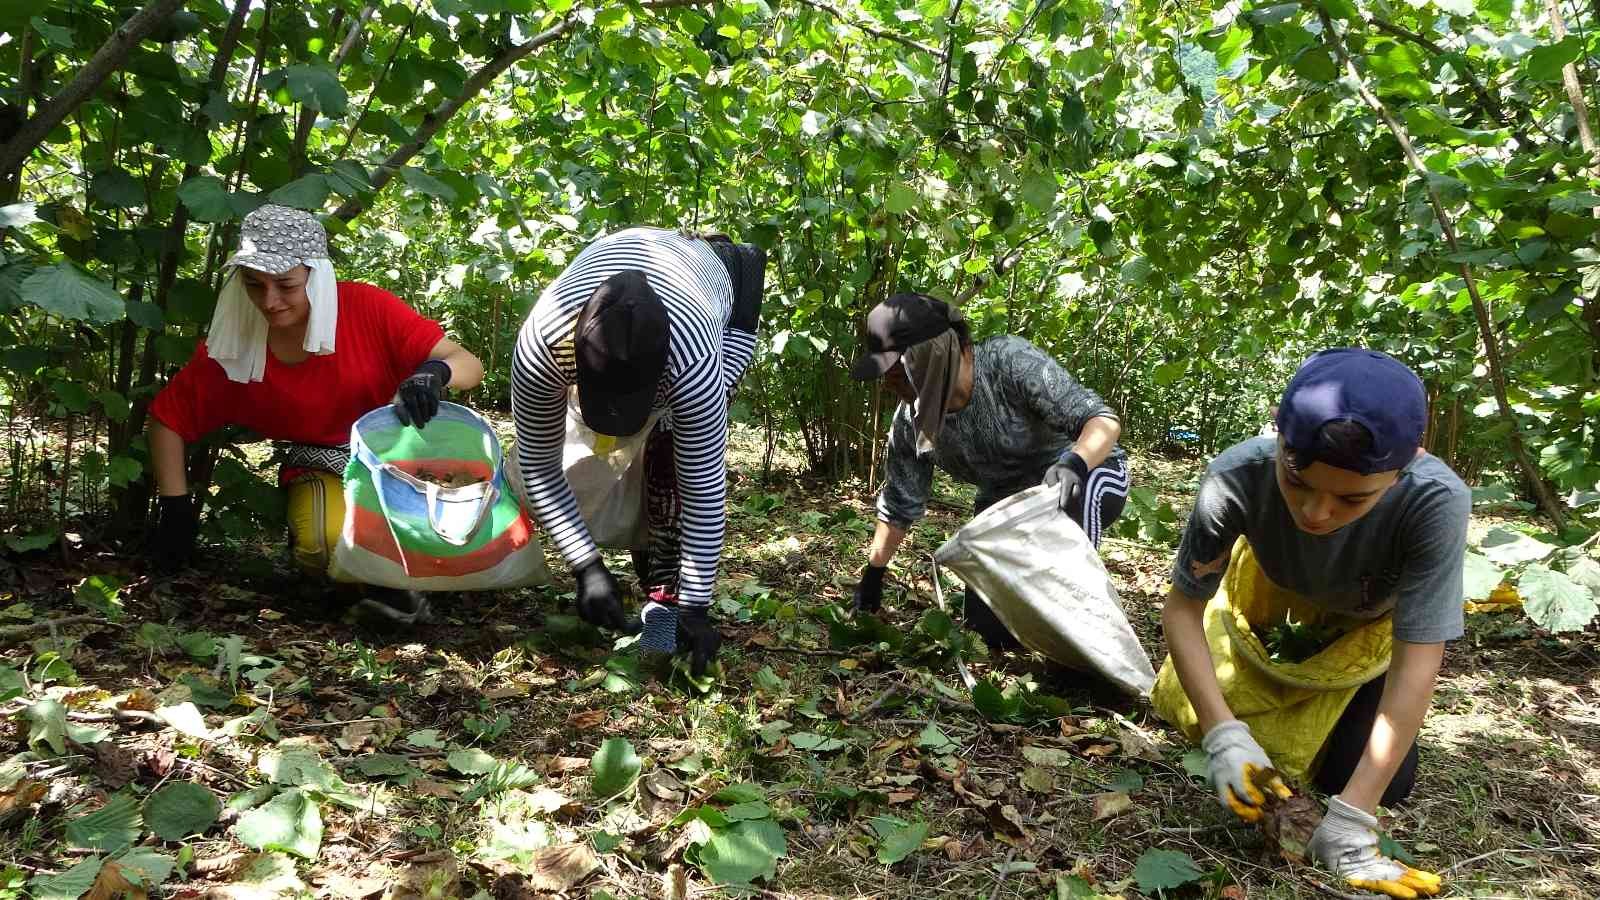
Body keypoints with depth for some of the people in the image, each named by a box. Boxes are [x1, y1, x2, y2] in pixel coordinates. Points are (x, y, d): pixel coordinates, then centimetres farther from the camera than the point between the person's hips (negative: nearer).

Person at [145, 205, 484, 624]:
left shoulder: (369, 309, -19)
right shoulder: (233, 346, -11)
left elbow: (470, 366, -19)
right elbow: (168, 417, 1)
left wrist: (435, 372, -42)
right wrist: (176, 509, -4)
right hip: (325, 467, 0)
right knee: (325, 546, -33)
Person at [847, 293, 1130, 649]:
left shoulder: (1010, 362, -31)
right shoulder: (910, 423, -15)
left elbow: (1103, 419, -32)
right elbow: (900, 505, 0)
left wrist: (1074, 464, -53)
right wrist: (872, 574, 5)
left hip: (1089, 475, -4)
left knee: (1075, 489, -41)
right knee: (989, 629, -1)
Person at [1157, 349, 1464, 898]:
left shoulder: (1435, 501, -43)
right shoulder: (1238, 477, -40)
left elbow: (1416, 667, -37)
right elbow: (1181, 609, -26)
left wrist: (1350, 824, -41)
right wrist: (1223, 733, -39)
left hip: (1370, 625, -1)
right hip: (1272, 591, 1)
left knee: (1381, 782, -5)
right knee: (1180, 709, 8)